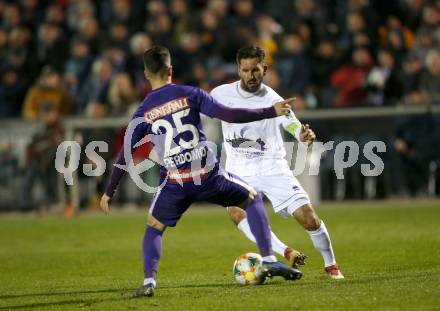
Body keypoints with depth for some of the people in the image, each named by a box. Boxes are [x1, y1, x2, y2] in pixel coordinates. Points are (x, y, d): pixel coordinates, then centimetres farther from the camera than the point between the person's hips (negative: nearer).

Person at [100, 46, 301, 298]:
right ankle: (270, 261, 12)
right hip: (209, 175, -1)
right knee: (252, 199, 22)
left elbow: (125, 154, 6)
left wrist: (109, 192, 15)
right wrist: (271, 112, 0)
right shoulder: (190, 94, 1)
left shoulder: (143, 112, 6)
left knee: (154, 227, 22)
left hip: (175, 183, 1)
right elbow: (228, 115, -7)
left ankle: (149, 281, 1)